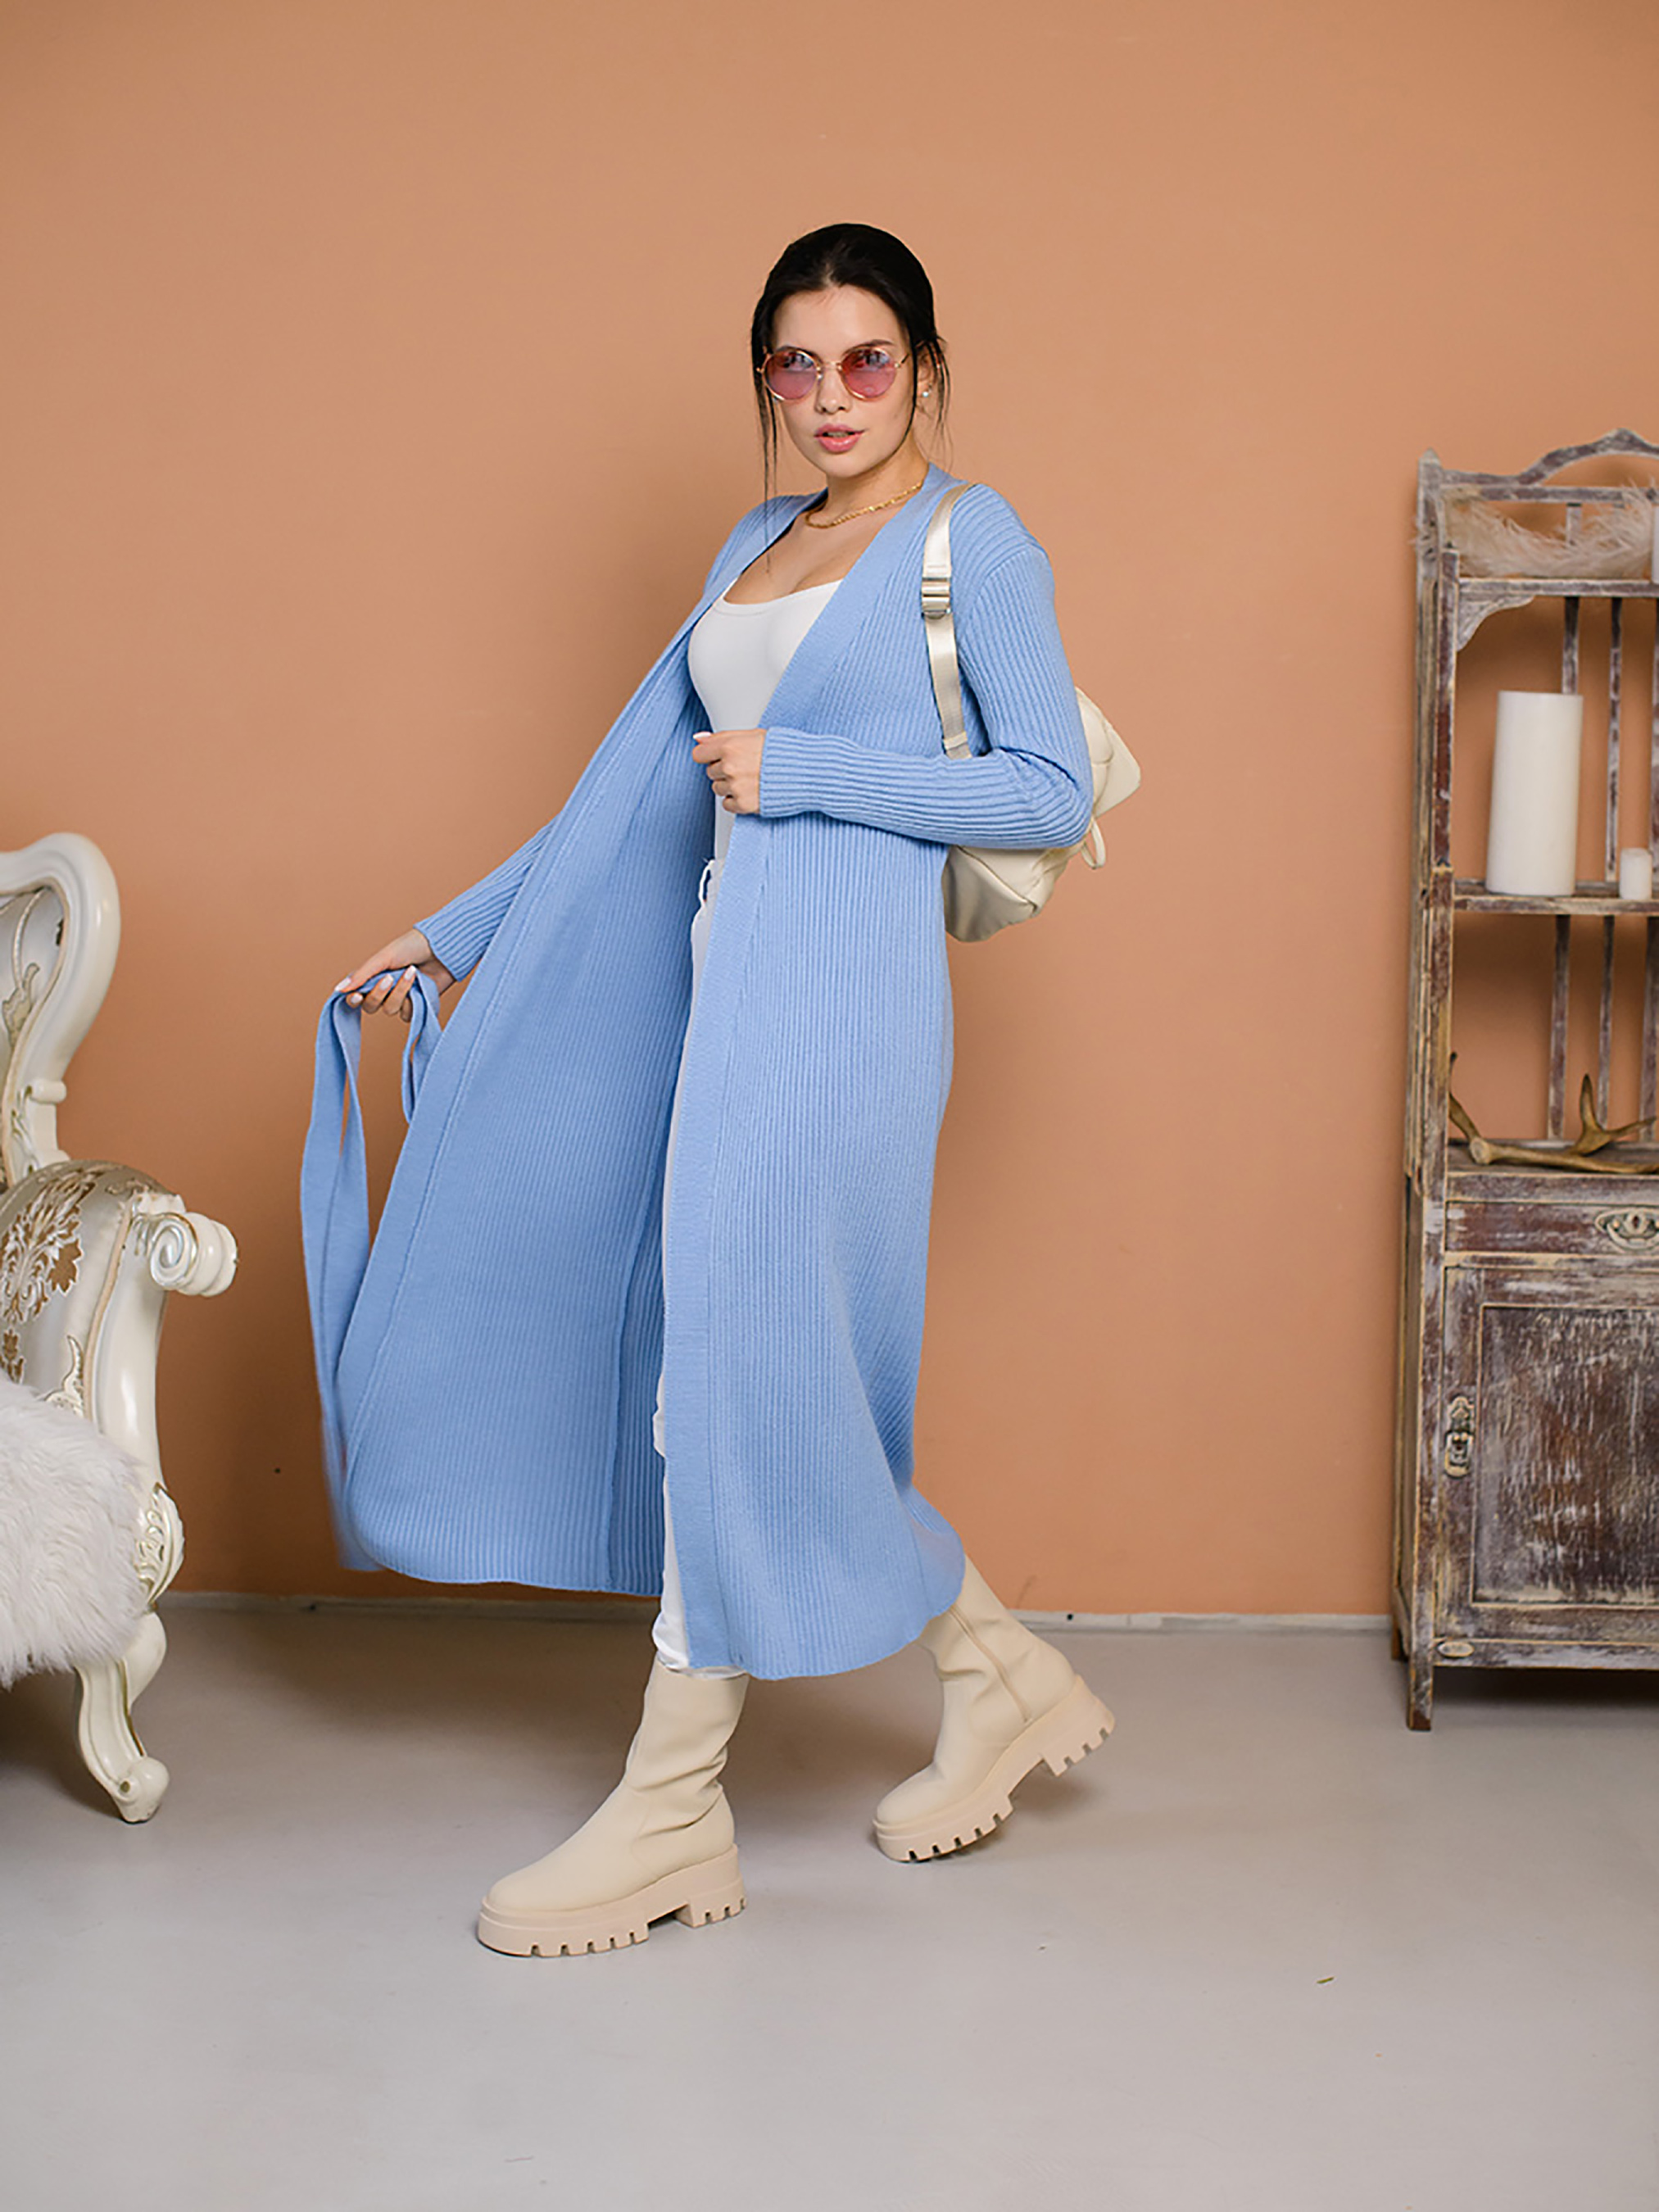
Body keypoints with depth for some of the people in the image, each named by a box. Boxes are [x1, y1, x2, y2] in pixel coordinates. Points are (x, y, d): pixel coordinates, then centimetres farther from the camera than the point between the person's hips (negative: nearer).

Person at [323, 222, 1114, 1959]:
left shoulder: (971, 536, -1)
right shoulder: (757, 546, 19)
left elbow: (1052, 792, -6)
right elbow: (642, 774, 22)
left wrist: (801, 770, -11)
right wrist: (460, 931, 23)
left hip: (837, 985, -8)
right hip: (721, 973, 8)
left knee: (739, 1359, -7)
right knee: (732, 1368, 6)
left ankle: (671, 1814, 3)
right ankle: (1000, 1680, 18)